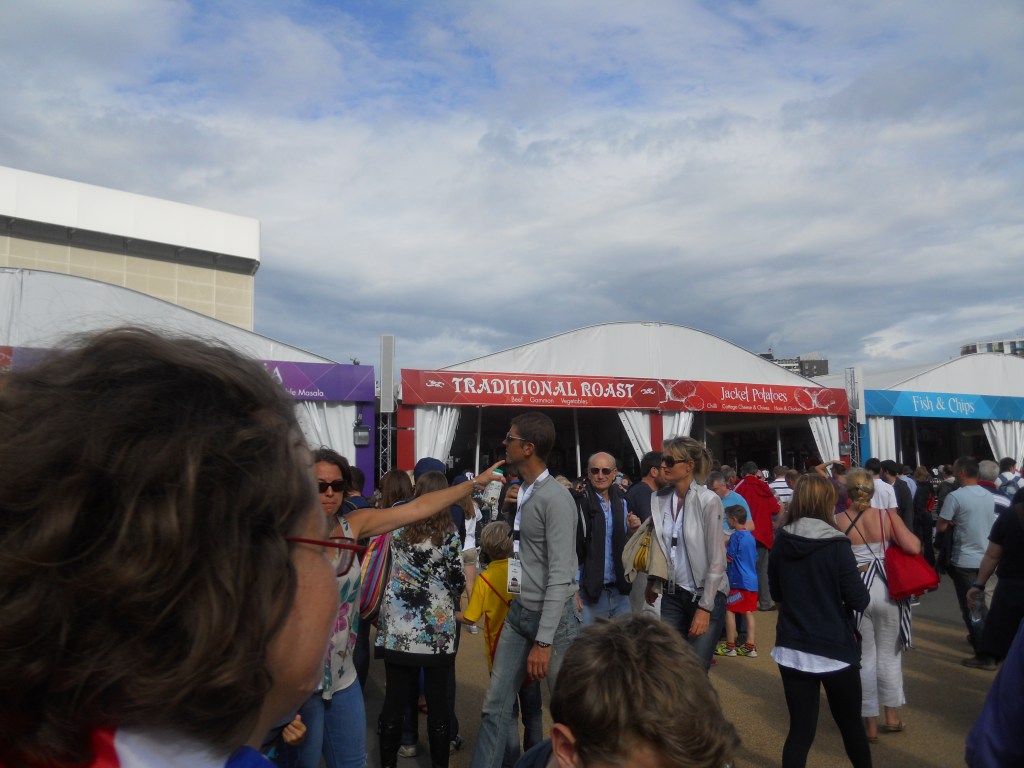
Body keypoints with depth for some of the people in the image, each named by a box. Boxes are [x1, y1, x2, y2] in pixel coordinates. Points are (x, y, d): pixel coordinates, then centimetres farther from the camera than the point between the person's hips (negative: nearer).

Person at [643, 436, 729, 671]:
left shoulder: (709, 501, -14)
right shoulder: (659, 500, 1)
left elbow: (717, 560, -13)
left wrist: (704, 608, -14)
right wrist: (652, 583, 10)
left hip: (706, 596, -5)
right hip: (672, 595, 5)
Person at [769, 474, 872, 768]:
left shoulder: (781, 543, -3)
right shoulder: (836, 545, -15)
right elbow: (859, 601, -11)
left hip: (792, 648, 3)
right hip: (834, 648, -3)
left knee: (800, 728, 8)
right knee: (850, 723, 18)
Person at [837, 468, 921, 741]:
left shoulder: (838, 522, -8)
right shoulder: (887, 516, -6)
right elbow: (914, 548, -12)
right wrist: (903, 534, 7)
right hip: (887, 590, 2)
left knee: (865, 657, 10)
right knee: (889, 654, 18)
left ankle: (870, 723, 18)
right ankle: (892, 716, 30)